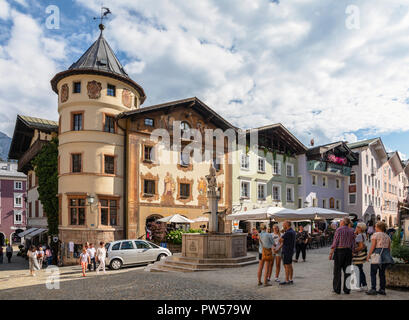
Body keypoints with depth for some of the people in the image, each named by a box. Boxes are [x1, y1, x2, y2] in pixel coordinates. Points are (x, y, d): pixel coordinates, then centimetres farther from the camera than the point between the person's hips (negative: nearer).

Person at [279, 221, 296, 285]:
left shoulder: (288, 233, -22)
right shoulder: (293, 231, 9)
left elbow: (280, 240, -14)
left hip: (287, 251, -9)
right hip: (291, 250, 9)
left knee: (286, 266, -3)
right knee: (290, 266, 12)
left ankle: (287, 281, 2)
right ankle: (290, 280, 17)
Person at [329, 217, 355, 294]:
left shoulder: (339, 230, -8)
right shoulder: (351, 231, 6)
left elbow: (335, 242, -10)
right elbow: (353, 244, 7)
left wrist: (331, 253, -6)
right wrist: (352, 252, 15)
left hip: (339, 251, -5)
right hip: (348, 251, 5)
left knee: (337, 271, 2)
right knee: (347, 271, 9)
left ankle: (337, 289, 6)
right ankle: (347, 289, 13)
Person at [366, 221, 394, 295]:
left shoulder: (375, 235, -7)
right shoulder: (387, 236, 12)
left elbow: (372, 247, -12)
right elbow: (389, 248, 14)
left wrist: (368, 255, -5)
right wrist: (387, 256, 23)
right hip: (385, 255, 7)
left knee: (373, 273, -2)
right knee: (382, 273, 12)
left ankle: (373, 290, -6)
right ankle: (382, 290, 14)